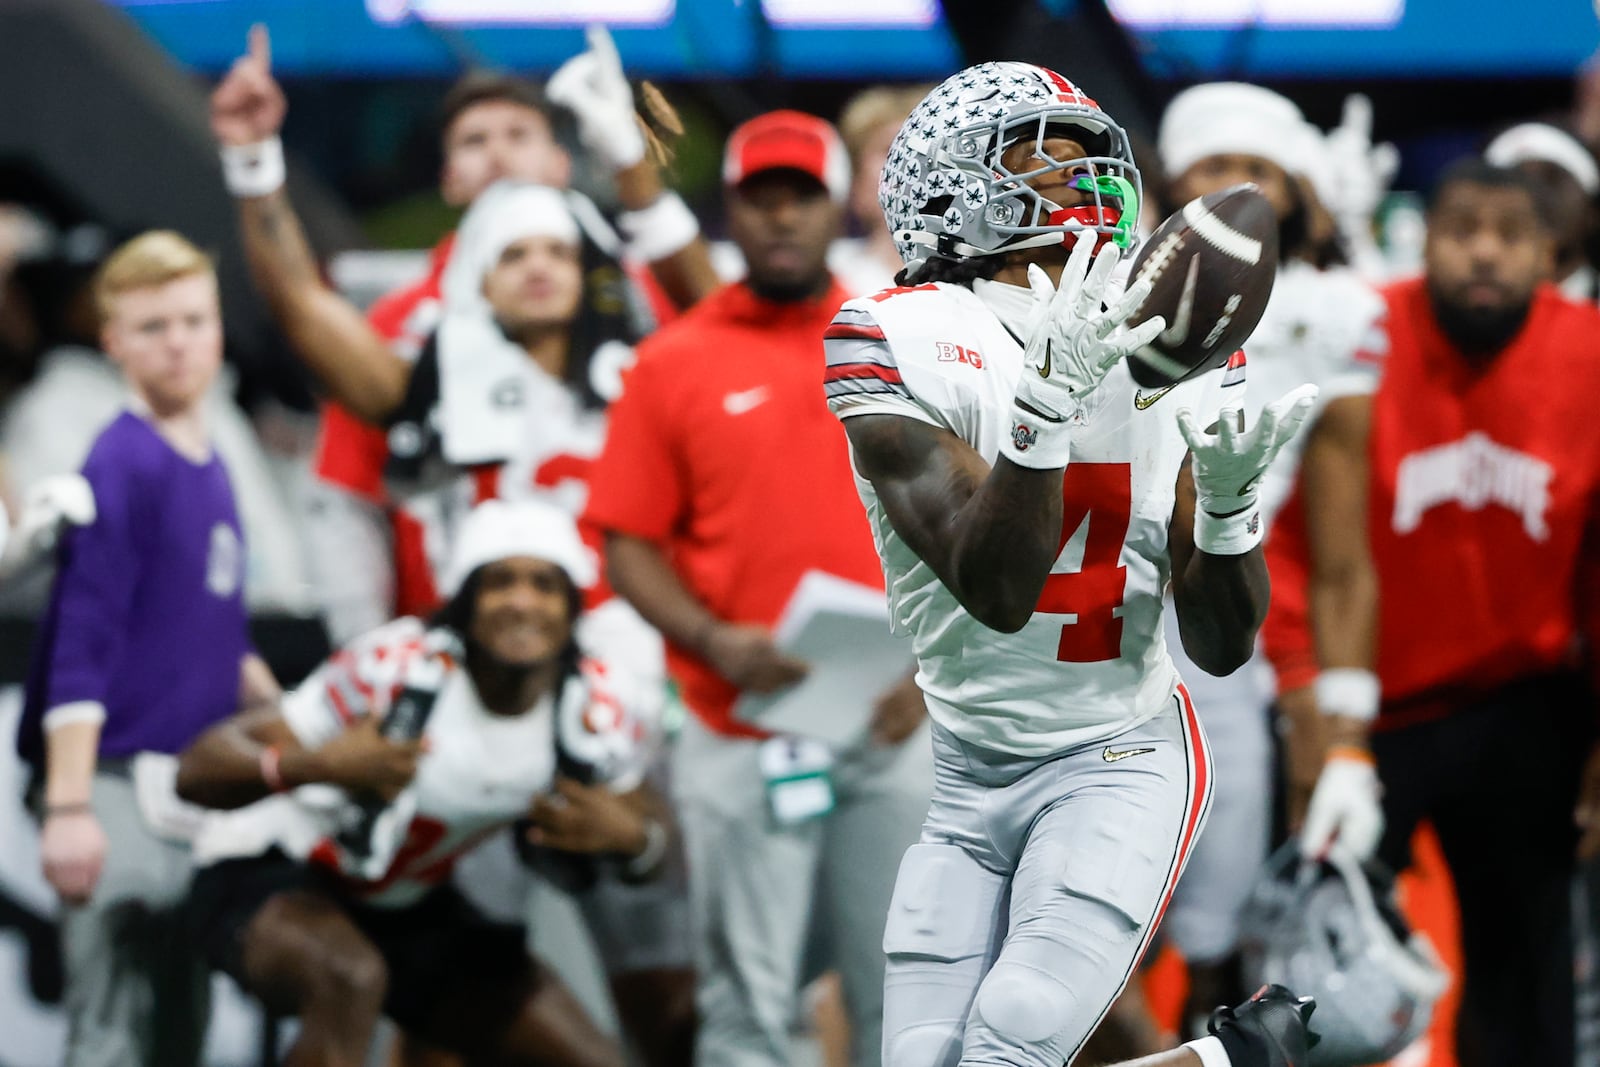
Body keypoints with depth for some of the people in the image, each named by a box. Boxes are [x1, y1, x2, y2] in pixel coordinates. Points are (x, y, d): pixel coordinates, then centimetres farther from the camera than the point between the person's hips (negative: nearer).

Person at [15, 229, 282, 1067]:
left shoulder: (209, 469, 14)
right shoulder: (122, 466, -11)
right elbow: (81, 644, -15)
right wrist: (67, 806, -20)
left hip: (196, 792, 9)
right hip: (122, 785, -9)